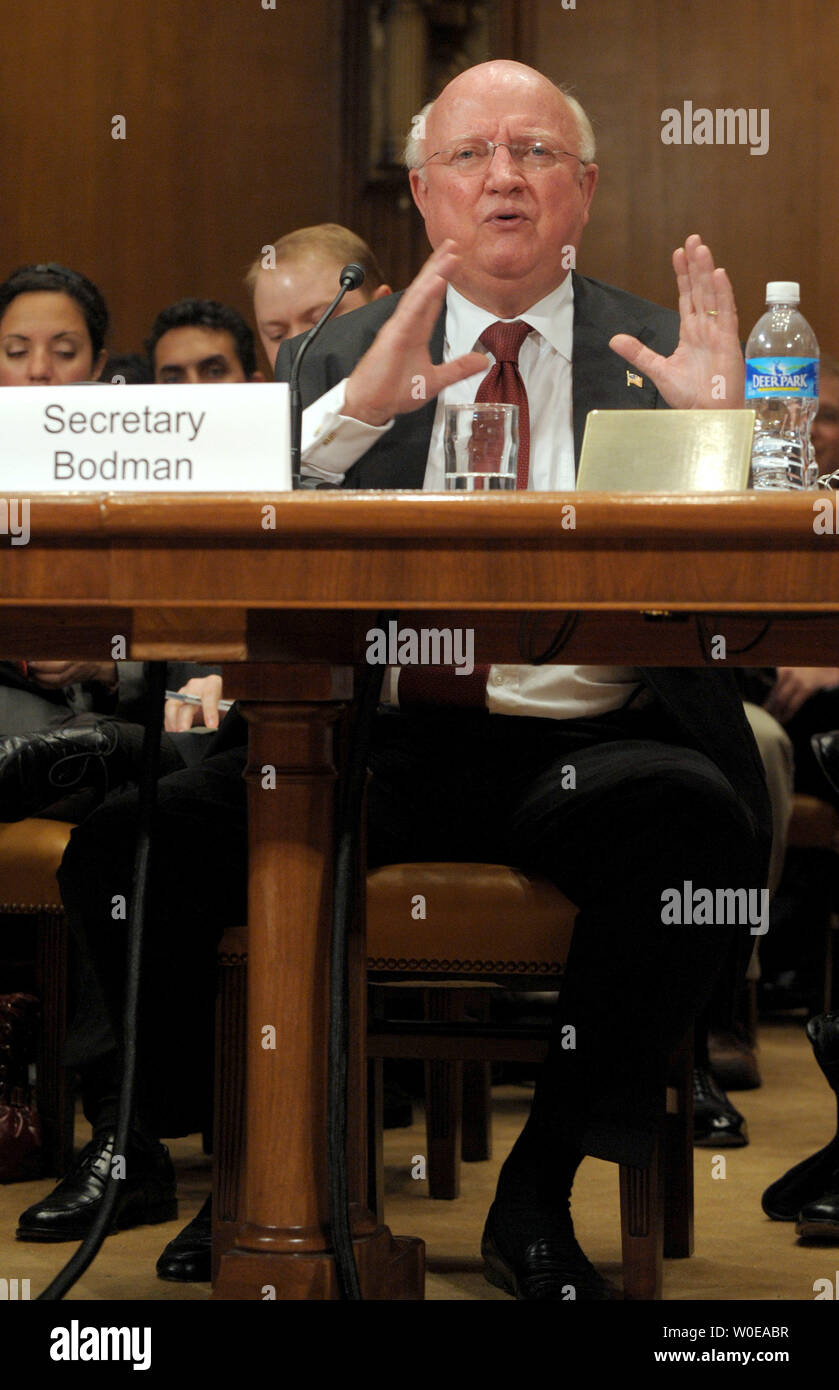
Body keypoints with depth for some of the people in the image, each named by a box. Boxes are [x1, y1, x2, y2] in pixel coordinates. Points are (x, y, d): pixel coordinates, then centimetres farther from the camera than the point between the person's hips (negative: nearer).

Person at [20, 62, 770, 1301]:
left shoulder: (658, 353, 12)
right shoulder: (345, 355, 15)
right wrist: (357, 408, -15)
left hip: (589, 744, -1)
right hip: (386, 737, 1)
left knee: (692, 818, -35)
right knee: (146, 825, -22)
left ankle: (541, 1190, -19)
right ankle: (131, 1142, 5)